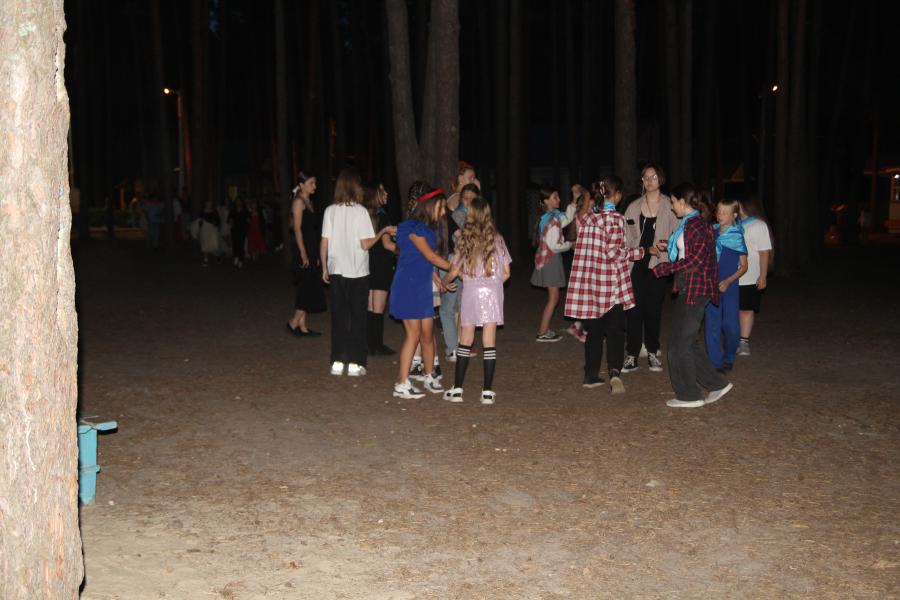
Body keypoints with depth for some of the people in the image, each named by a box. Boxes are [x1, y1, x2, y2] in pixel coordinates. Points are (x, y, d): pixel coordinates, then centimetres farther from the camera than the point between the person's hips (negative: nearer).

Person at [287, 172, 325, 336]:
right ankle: (293, 323, 1)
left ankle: (302, 326, 12)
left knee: (307, 290, 9)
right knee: (309, 289, -8)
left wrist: (315, 256, 16)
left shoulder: (308, 202, 17)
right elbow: (297, 229, -15)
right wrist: (303, 254, -19)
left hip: (311, 252, 9)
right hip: (302, 252, -9)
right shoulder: (299, 201, -10)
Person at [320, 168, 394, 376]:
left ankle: (337, 361, 13)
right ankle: (354, 363, 7)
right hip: (357, 272, -3)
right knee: (357, 317, 7)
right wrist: (383, 231, 1)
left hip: (336, 271, 3)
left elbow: (324, 243, 1)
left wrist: (325, 268, 11)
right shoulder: (360, 211, -11)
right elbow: (365, 244, -12)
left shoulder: (330, 211, -1)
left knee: (338, 316, 11)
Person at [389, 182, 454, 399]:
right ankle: (401, 384, -1)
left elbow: (429, 259, 11)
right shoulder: (413, 227, -15)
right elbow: (430, 256, -17)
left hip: (423, 287, 8)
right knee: (413, 333, -7)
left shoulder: (430, 227, 13)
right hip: (408, 286, -8)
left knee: (427, 333, 11)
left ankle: (430, 376, 26)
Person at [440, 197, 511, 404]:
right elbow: (506, 273, 4)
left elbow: (454, 271, 4)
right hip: (492, 293, 0)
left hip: (470, 292, 0)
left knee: (465, 341, 8)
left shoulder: (465, 240, 0)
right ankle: (487, 392, 2)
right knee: (489, 342, 0)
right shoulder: (497, 239, 2)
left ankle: (457, 389, 9)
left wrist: (444, 282, 24)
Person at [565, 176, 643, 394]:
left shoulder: (587, 217, 7)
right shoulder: (614, 219, -11)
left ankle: (591, 376, 18)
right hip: (610, 283, -5)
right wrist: (640, 252, -5)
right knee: (615, 331, -1)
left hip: (588, 280, 6)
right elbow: (614, 252, -15)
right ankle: (614, 371, -19)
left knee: (594, 331, 14)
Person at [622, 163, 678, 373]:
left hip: (658, 265, -1)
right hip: (636, 265, 1)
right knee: (634, 310, -1)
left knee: (654, 310, 7)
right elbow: (626, 238, 10)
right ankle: (632, 355, 4)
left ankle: (652, 352, 19)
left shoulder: (670, 208, 0)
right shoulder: (633, 207, 8)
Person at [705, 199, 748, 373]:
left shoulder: (736, 236, -4)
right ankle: (715, 363, 9)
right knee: (712, 324, 2)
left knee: (730, 324, -4)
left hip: (729, 286, -3)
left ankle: (728, 357, 20)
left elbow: (743, 266, -2)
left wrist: (728, 281, -14)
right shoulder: (711, 232, 5)